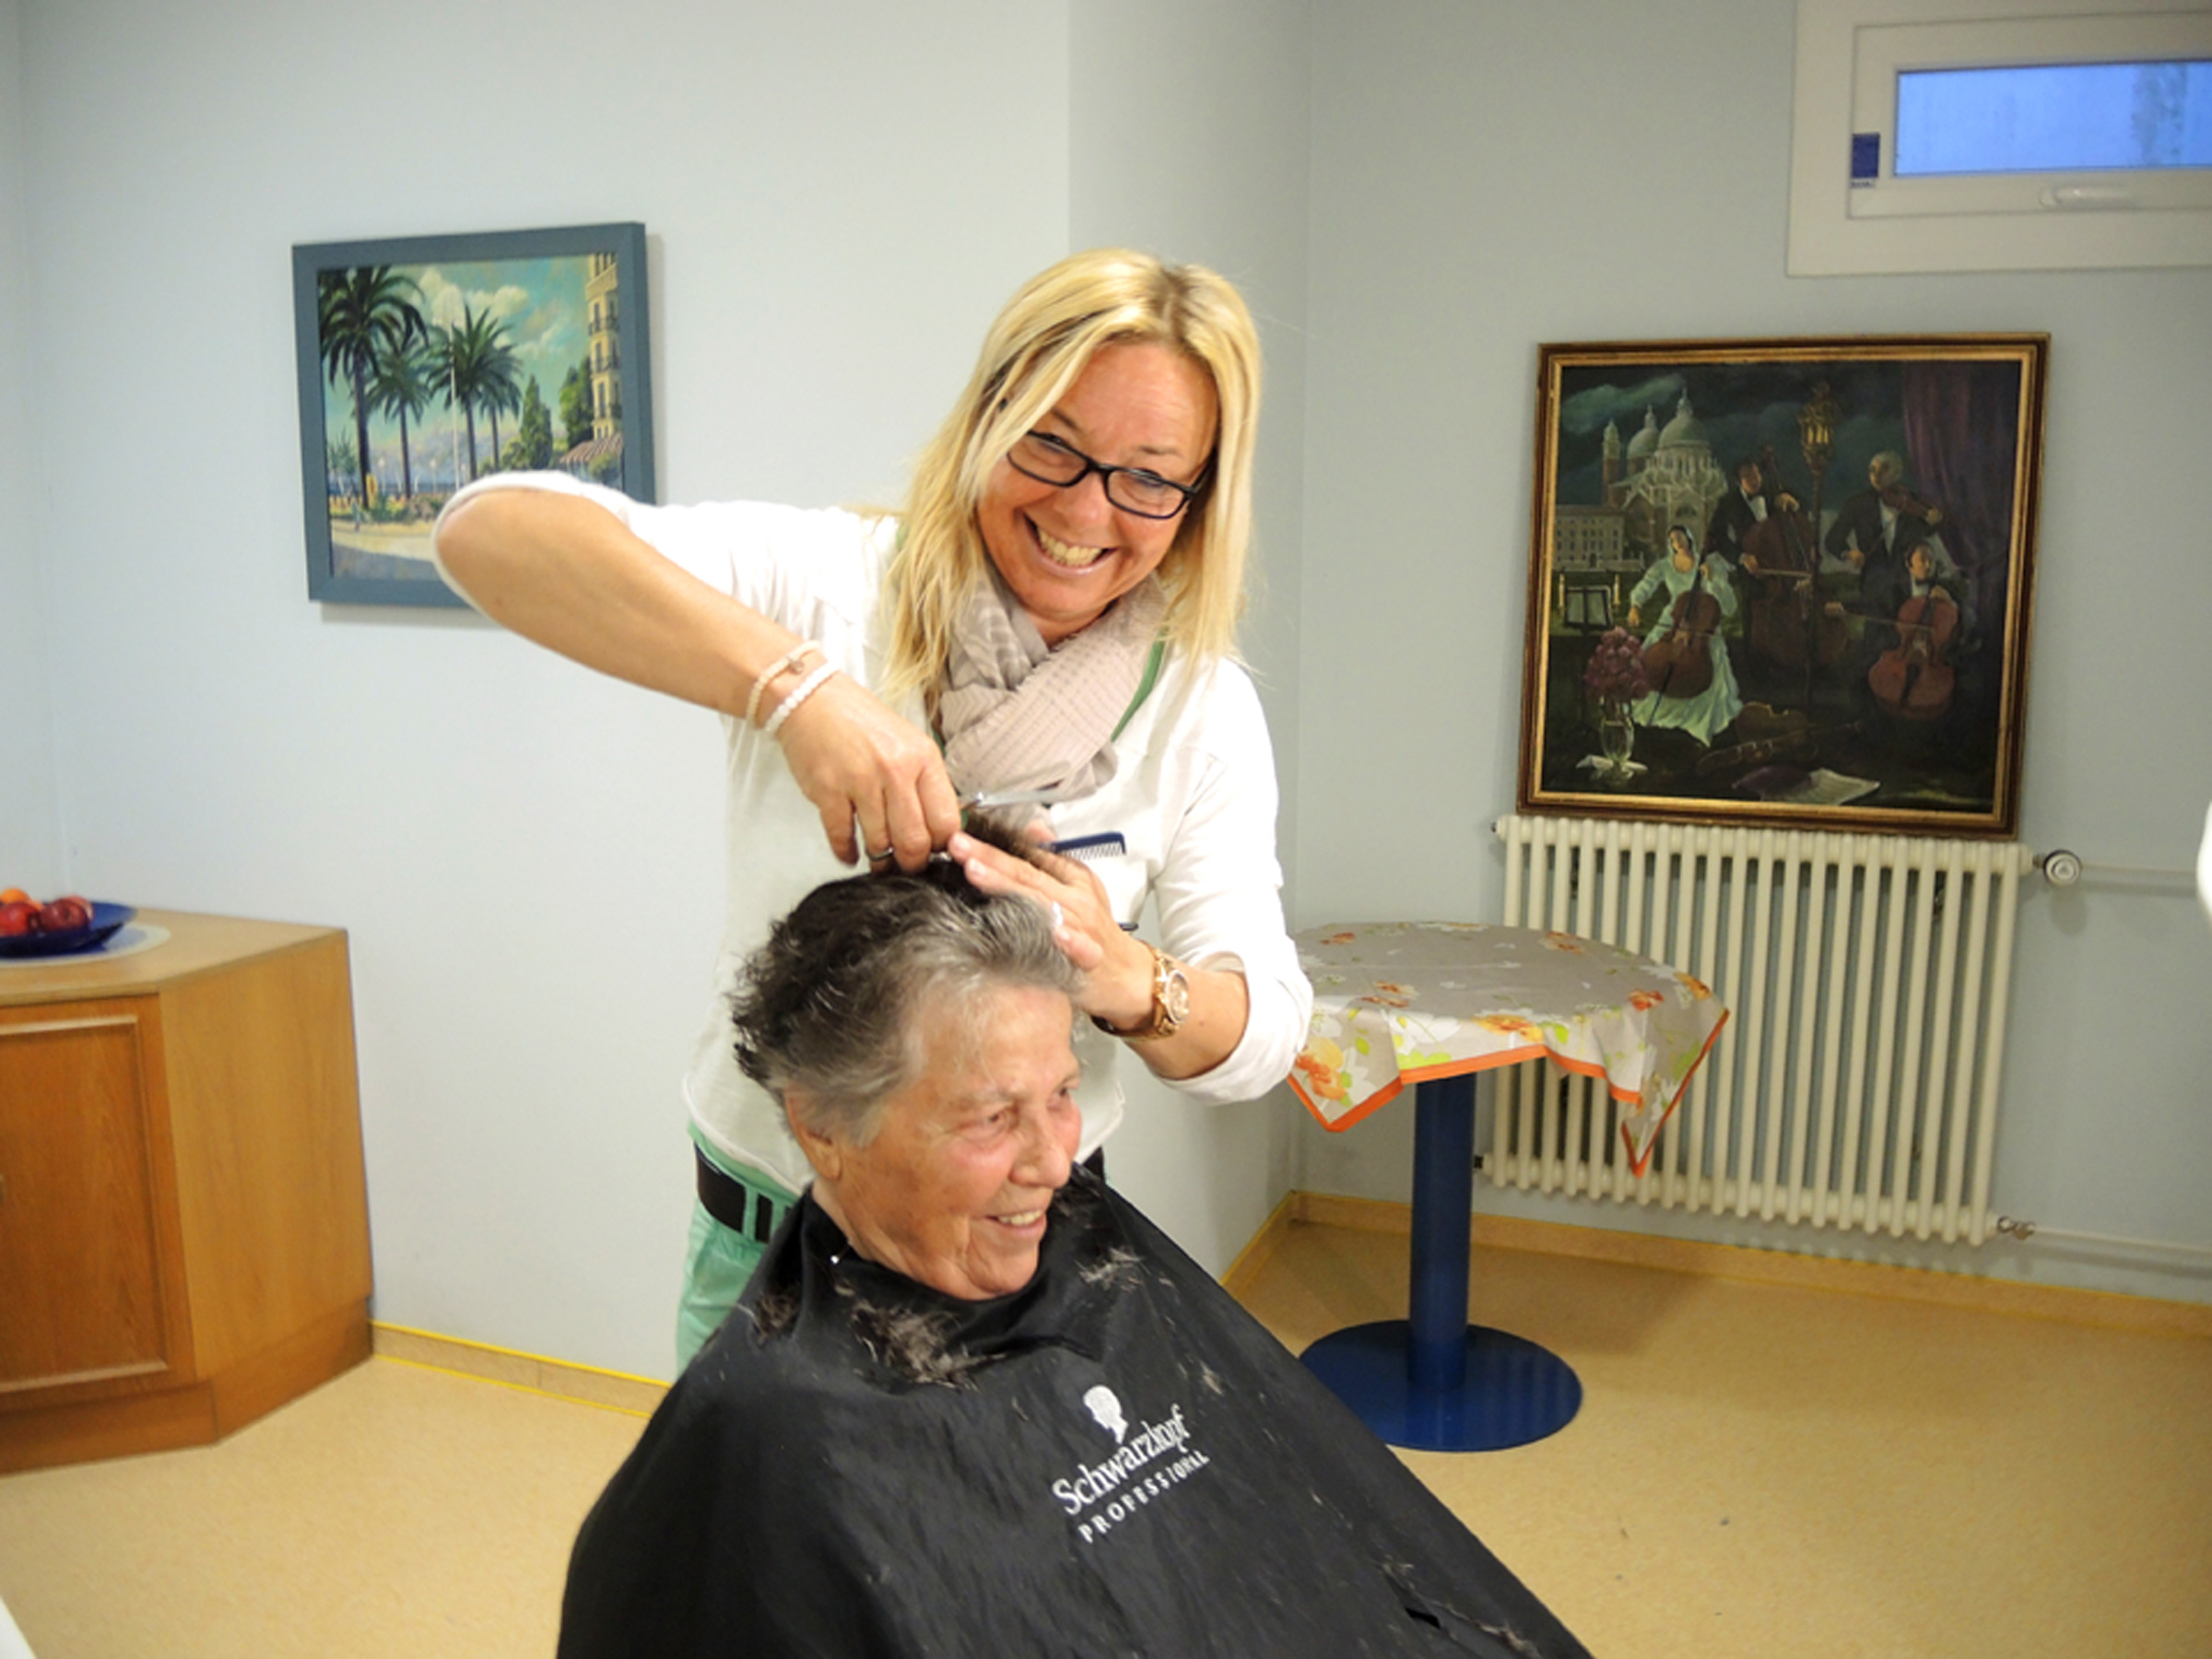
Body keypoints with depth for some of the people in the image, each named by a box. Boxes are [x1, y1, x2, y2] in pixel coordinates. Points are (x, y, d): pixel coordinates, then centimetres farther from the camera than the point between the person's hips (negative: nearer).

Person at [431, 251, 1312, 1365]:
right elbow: (491, 531, -26)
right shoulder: (829, 582, -12)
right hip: (765, 1240, -1)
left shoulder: (1202, 708, -5)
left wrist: (1128, 981, -34)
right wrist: (790, 681, -40)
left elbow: (1263, 1033, -11)